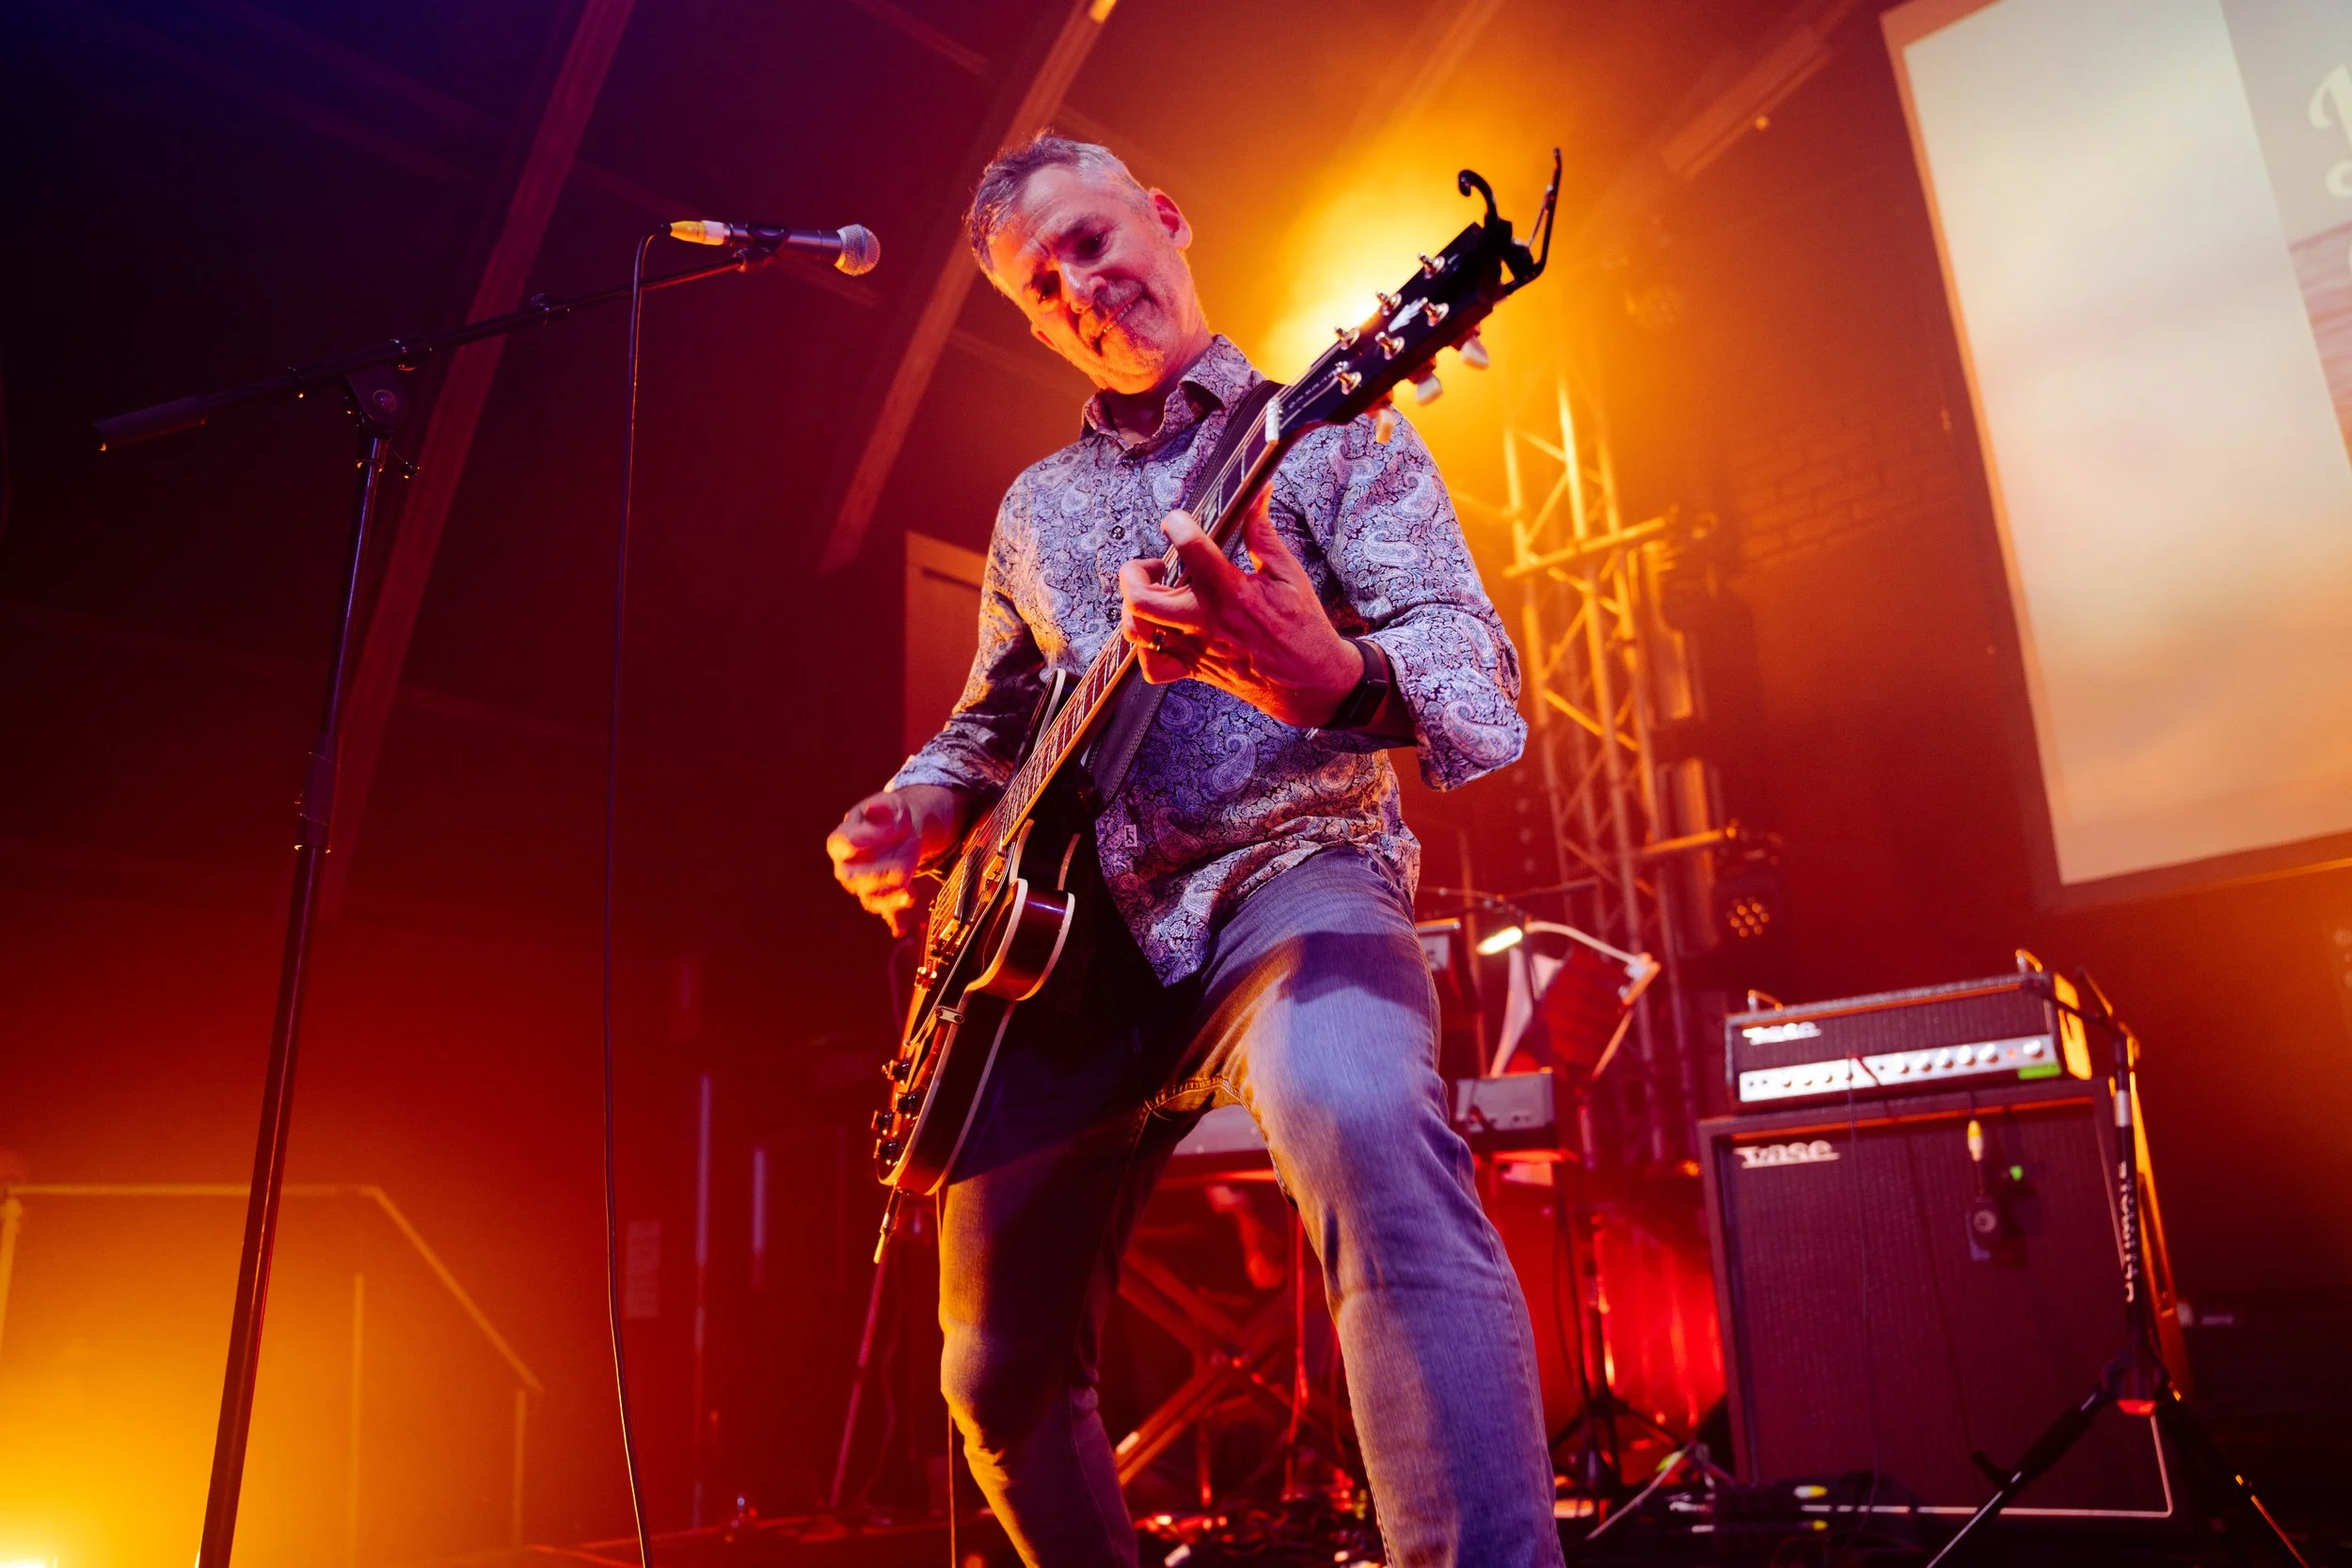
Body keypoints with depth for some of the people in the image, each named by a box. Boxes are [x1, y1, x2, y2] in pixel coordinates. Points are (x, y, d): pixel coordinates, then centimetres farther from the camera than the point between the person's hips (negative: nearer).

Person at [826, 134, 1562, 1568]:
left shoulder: (1328, 434, 3)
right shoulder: (1036, 507, 19)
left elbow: (1480, 684, -12)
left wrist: (1334, 679, -36)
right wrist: (920, 806, 4)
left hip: (1283, 877, -5)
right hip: (1069, 939, 5)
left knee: (1363, 1120, -40)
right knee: (1005, 1380, 9)